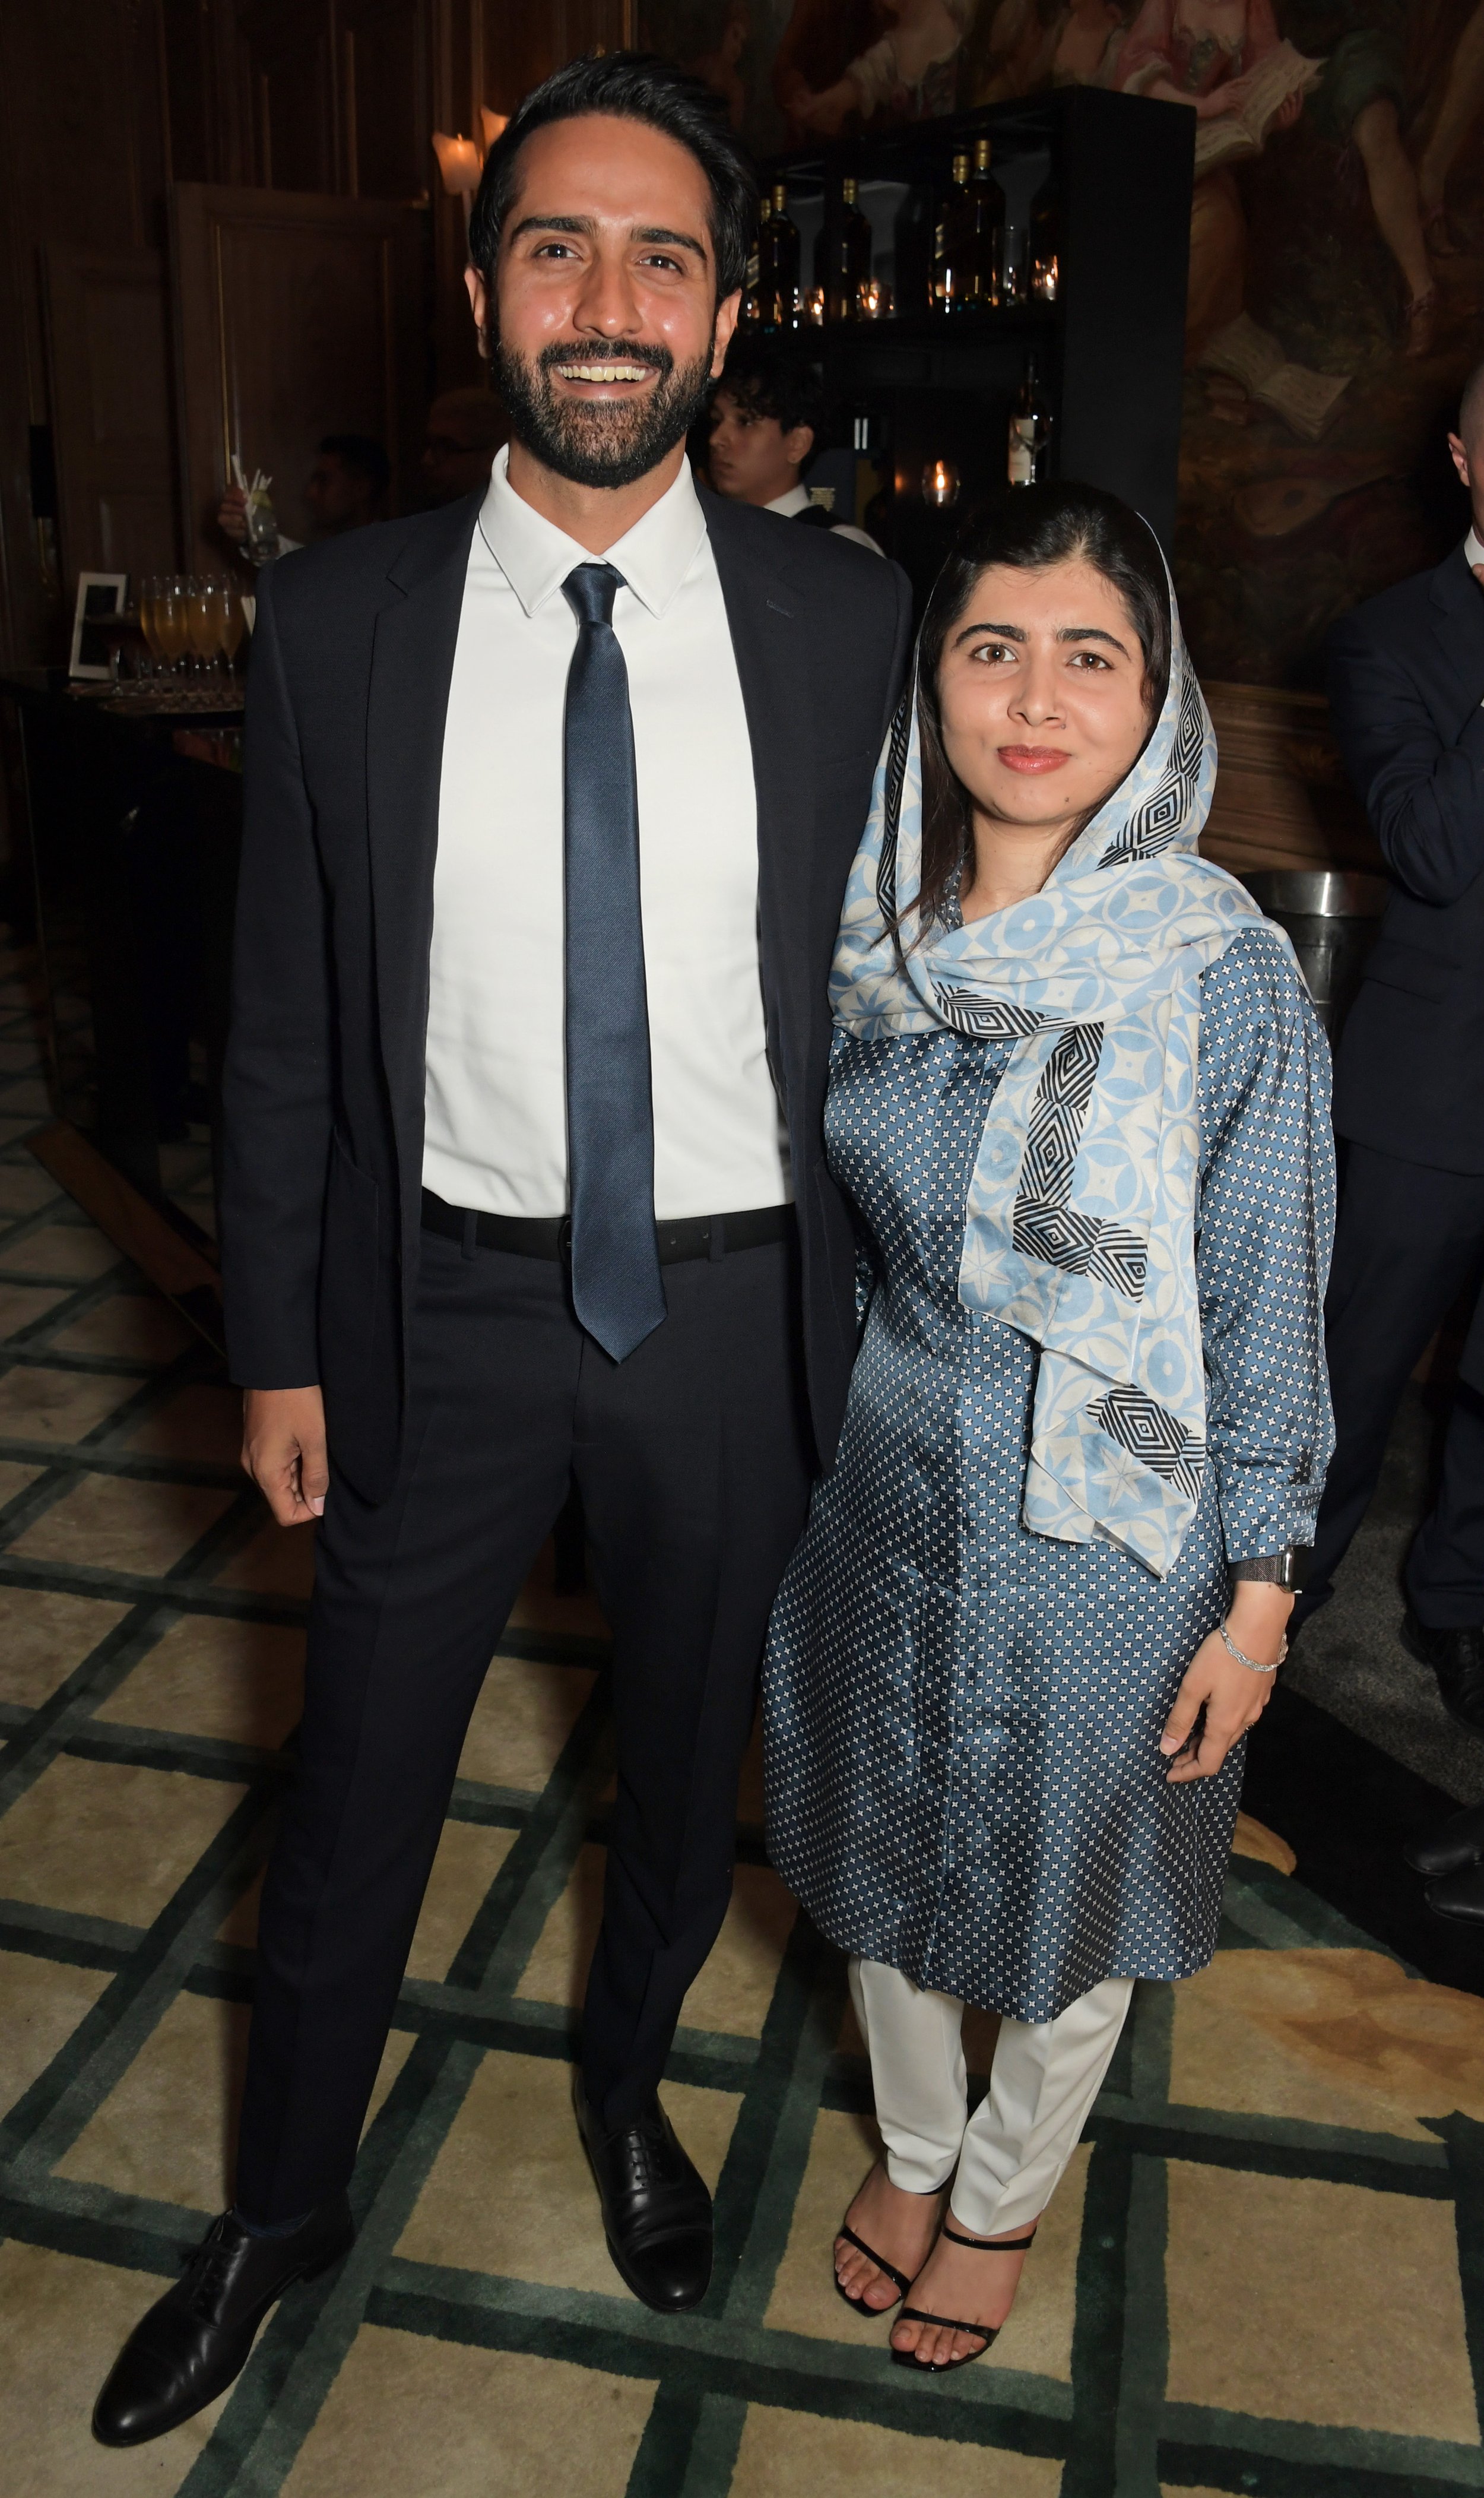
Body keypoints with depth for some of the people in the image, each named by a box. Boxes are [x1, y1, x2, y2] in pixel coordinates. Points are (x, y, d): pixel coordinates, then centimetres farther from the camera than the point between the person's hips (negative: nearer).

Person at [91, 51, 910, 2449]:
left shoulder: (846, 619, -5)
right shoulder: (339, 619, -5)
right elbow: (288, 1023, -1)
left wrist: (887, 1315, 3)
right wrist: (278, 1347, 0)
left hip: (735, 1308, 1)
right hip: (450, 1303, 0)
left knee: (686, 1759, 21)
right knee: (356, 1793, 15)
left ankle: (628, 2080, 53)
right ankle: (283, 2206, 43)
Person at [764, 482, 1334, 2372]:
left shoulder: (1226, 975, -20)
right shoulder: (879, 932, -6)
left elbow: (1265, 1309, -12)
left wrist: (1260, 1595, -8)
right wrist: (816, 1425, 13)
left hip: (1107, 1533, -4)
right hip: (886, 1490, 4)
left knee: (1064, 1888, 18)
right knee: (882, 1850, 22)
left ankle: (1005, 2196, 49)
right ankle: (911, 2144, 52)